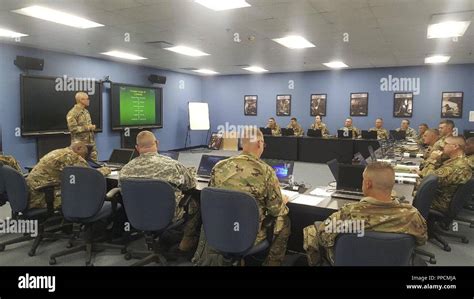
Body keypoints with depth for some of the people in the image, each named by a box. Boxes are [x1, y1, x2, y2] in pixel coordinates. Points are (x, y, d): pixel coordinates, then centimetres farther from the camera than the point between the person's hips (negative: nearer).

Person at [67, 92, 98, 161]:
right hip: (80, 144, -7)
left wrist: (92, 127, 6)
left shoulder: (86, 111, 14)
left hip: (91, 142, 8)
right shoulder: (72, 113, -12)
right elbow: (73, 128, -20)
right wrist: (87, 128, -16)